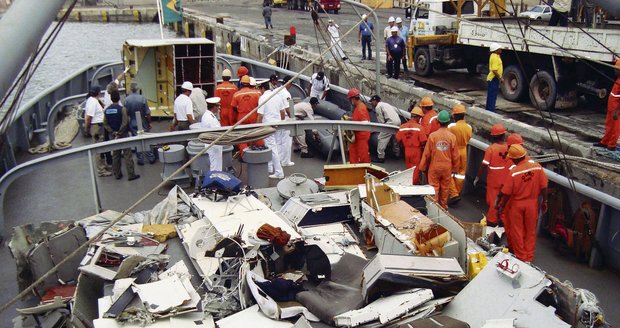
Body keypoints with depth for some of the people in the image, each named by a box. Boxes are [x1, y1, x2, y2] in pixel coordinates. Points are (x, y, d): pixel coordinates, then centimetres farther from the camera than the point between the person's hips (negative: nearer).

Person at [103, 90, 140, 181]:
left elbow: (105, 124, 1)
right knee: (127, 155, -1)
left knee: (115, 155, 14)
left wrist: (113, 132, -3)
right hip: (123, 134, -5)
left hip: (113, 135, 5)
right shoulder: (122, 109, -14)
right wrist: (119, 133, -12)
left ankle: (117, 174, 19)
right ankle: (131, 174, 0)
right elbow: (125, 123, -20)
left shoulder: (106, 110, 2)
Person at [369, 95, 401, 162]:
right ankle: (397, 154, 35)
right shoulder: (385, 104, 28)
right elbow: (396, 110, 29)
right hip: (398, 122, 9)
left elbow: (381, 121, -4)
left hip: (391, 123, -9)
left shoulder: (378, 107, 1)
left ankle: (380, 157, -10)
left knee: (382, 138, -6)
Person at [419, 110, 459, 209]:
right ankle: (443, 206, 30)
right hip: (447, 167, 2)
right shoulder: (452, 136, -11)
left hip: (434, 166, -1)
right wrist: (455, 168, 11)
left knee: (434, 188, 9)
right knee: (445, 188, 16)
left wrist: (422, 167, 4)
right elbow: (455, 155, -3)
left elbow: (426, 153, -8)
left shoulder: (432, 135, -15)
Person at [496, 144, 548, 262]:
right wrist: (544, 201, 9)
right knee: (530, 230, 18)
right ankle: (529, 256, 28)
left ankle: (521, 256, 24)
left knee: (517, 231, 14)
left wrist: (501, 206, -2)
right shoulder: (537, 167, -13)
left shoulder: (513, 172, -22)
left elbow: (506, 193, -15)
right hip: (532, 203, 3)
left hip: (517, 205, -3)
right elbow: (543, 187, -5)